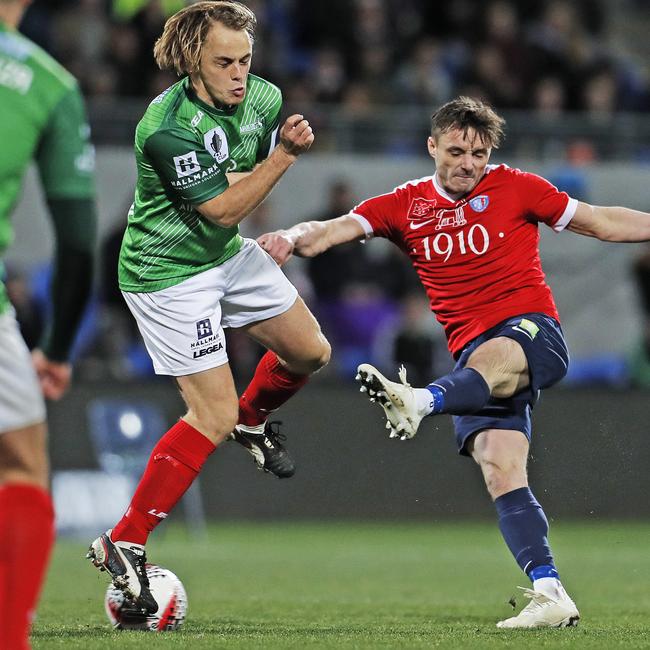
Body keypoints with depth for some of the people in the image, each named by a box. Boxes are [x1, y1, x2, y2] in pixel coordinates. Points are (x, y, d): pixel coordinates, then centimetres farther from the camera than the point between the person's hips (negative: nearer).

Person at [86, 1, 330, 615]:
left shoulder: (263, 98, -6)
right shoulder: (166, 126, -29)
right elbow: (223, 207, -25)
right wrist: (284, 154, -28)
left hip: (228, 253, 8)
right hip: (167, 272, -8)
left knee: (310, 351, 16)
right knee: (213, 416, -10)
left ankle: (253, 419, 47)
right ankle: (123, 545, -2)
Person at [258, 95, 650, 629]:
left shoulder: (515, 188, 7)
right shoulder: (406, 206, 13)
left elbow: (604, 223, 14)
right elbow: (333, 230, 1)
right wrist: (292, 237, -20)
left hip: (533, 330, -4)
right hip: (476, 354, 4)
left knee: (490, 360, -40)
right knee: (499, 468, -15)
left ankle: (419, 402, -69)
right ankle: (550, 594, -21)